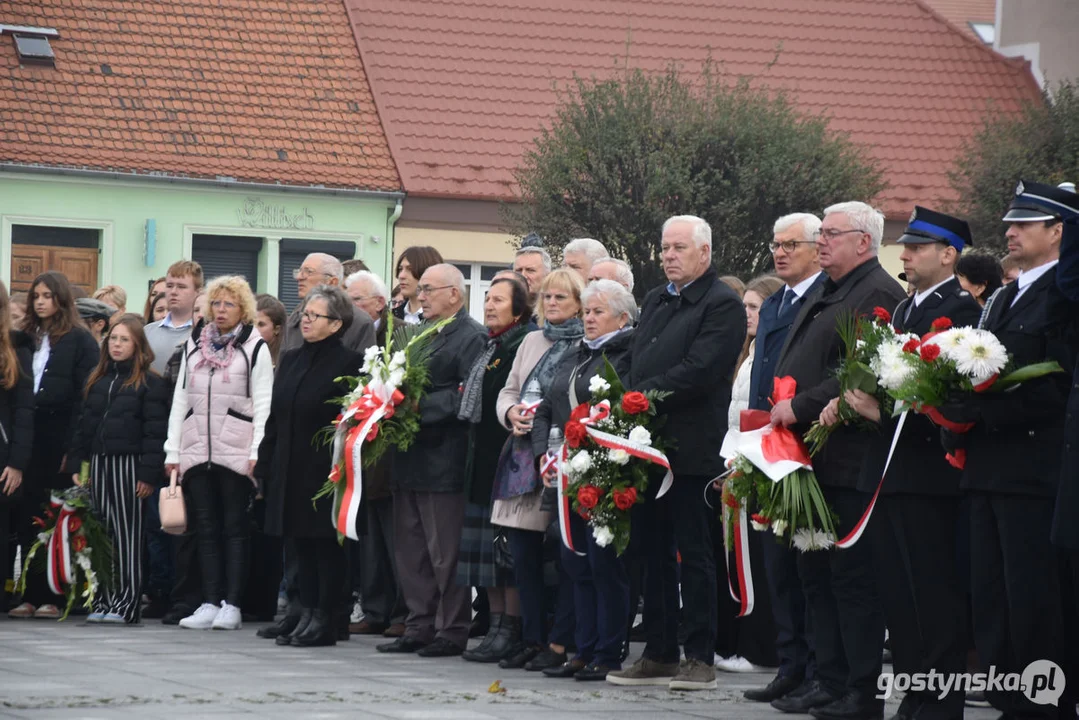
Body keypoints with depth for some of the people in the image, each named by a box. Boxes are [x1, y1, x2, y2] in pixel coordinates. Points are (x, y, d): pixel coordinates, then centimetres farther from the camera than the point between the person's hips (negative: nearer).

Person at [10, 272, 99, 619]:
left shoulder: (80, 340, 1)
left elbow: (85, 397, -5)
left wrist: (73, 448, -13)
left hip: (60, 440, -4)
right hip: (29, 438, 4)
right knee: (29, 516, 2)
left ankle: (52, 595, 2)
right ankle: (30, 594, 4)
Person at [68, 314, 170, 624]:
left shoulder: (150, 383, -5)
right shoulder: (98, 380, 15)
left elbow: (155, 431, -10)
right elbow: (84, 425, 17)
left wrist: (149, 474, -15)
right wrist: (77, 465, 9)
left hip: (129, 464, -6)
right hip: (98, 462, 6)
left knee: (127, 536, -3)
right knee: (102, 535, 5)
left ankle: (126, 604, -2)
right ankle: (104, 600, 10)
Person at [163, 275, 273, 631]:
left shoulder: (255, 348, 0)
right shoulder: (194, 346, 14)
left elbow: (263, 404, -4)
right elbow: (180, 399, 14)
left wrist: (257, 452, -13)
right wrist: (172, 451, 8)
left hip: (236, 452, -4)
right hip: (197, 451, 4)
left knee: (235, 528, -2)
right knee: (206, 528, 5)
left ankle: (231, 605, 0)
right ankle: (210, 603, 7)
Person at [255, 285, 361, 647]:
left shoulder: (348, 362, -7)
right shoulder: (291, 360, 14)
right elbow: (275, 417, 16)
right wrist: (265, 464, 11)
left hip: (325, 469, -7)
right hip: (291, 473, 7)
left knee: (326, 545, -1)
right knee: (302, 544, 10)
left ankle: (324, 620, 3)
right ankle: (307, 614, 15)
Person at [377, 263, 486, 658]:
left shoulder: (472, 337, -9)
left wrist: (421, 406, -20)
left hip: (444, 460, -9)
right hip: (411, 458, 9)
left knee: (445, 551, -4)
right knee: (411, 550, 11)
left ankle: (452, 631, 3)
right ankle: (419, 627, 17)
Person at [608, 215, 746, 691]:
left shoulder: (722, 305, -8)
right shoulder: (655, 302, 18)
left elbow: (698, 371, -18)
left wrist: (640, 397, -17)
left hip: (691, 450, -8)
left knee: (694, 554, -2)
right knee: (654, 553, 11)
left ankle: (701, 658, 2)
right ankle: (659, 654, 17)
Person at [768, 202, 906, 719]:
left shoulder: (878, 295, -12)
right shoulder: (823, 296, 20)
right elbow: (795, 368, 26)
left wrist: (801, 407, -20)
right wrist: (781, 411, 11)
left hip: (847, 460, -10)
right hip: (811, 459, 10)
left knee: (853, 578, -7)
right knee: (816, 574, 13)